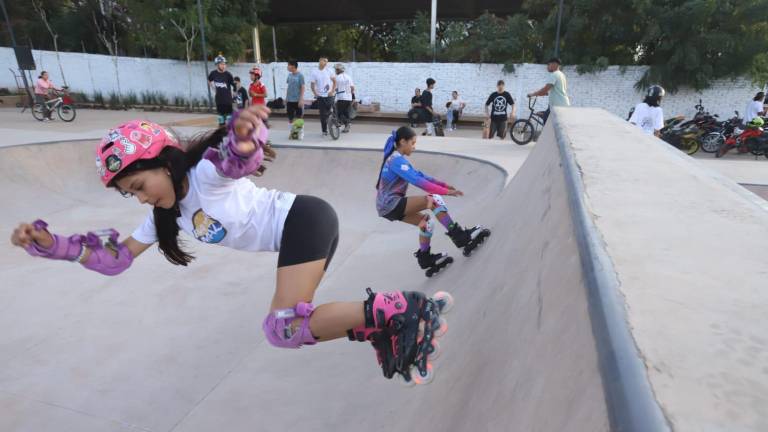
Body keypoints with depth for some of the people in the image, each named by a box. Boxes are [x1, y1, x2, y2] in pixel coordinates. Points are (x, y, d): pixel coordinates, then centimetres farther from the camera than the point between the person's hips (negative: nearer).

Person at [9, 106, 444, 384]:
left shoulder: (207, 174, -13)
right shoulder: (167, 216, 12)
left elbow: (240, 158, -34)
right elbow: (118, 257, 14)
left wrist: (244, 136, -58)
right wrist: (50, 244, 3)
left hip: (305, 219, -9)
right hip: (295, 237, 9)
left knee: (284, 328, -19)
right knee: (291, 323, 7)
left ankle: (396, 309, -18)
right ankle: (379, 329, 11)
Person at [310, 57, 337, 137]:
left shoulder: (329, 70, 2)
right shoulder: (314, 72, 0)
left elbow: (334, 81, 8)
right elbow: (312, 84, 3)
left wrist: (332, 91, -3)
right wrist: (315, 93, -9)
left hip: (329, 95, 0)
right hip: (320, 96, 0)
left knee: (330, 112, -3)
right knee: (323, 114, 2)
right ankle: (324, 131, 12)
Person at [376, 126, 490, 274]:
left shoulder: (397, 158, 15)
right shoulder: (397, 160, -16)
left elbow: (419, 175, 13)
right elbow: (418, 181, -25)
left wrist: (444, 184, 4)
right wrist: (446, 191, -25)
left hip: (390, 206, 10)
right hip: (390, 205, -10)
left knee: (426, 221, 14)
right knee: (434, 199, -20)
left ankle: (425, 257, 25)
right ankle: (458, 236, -15)